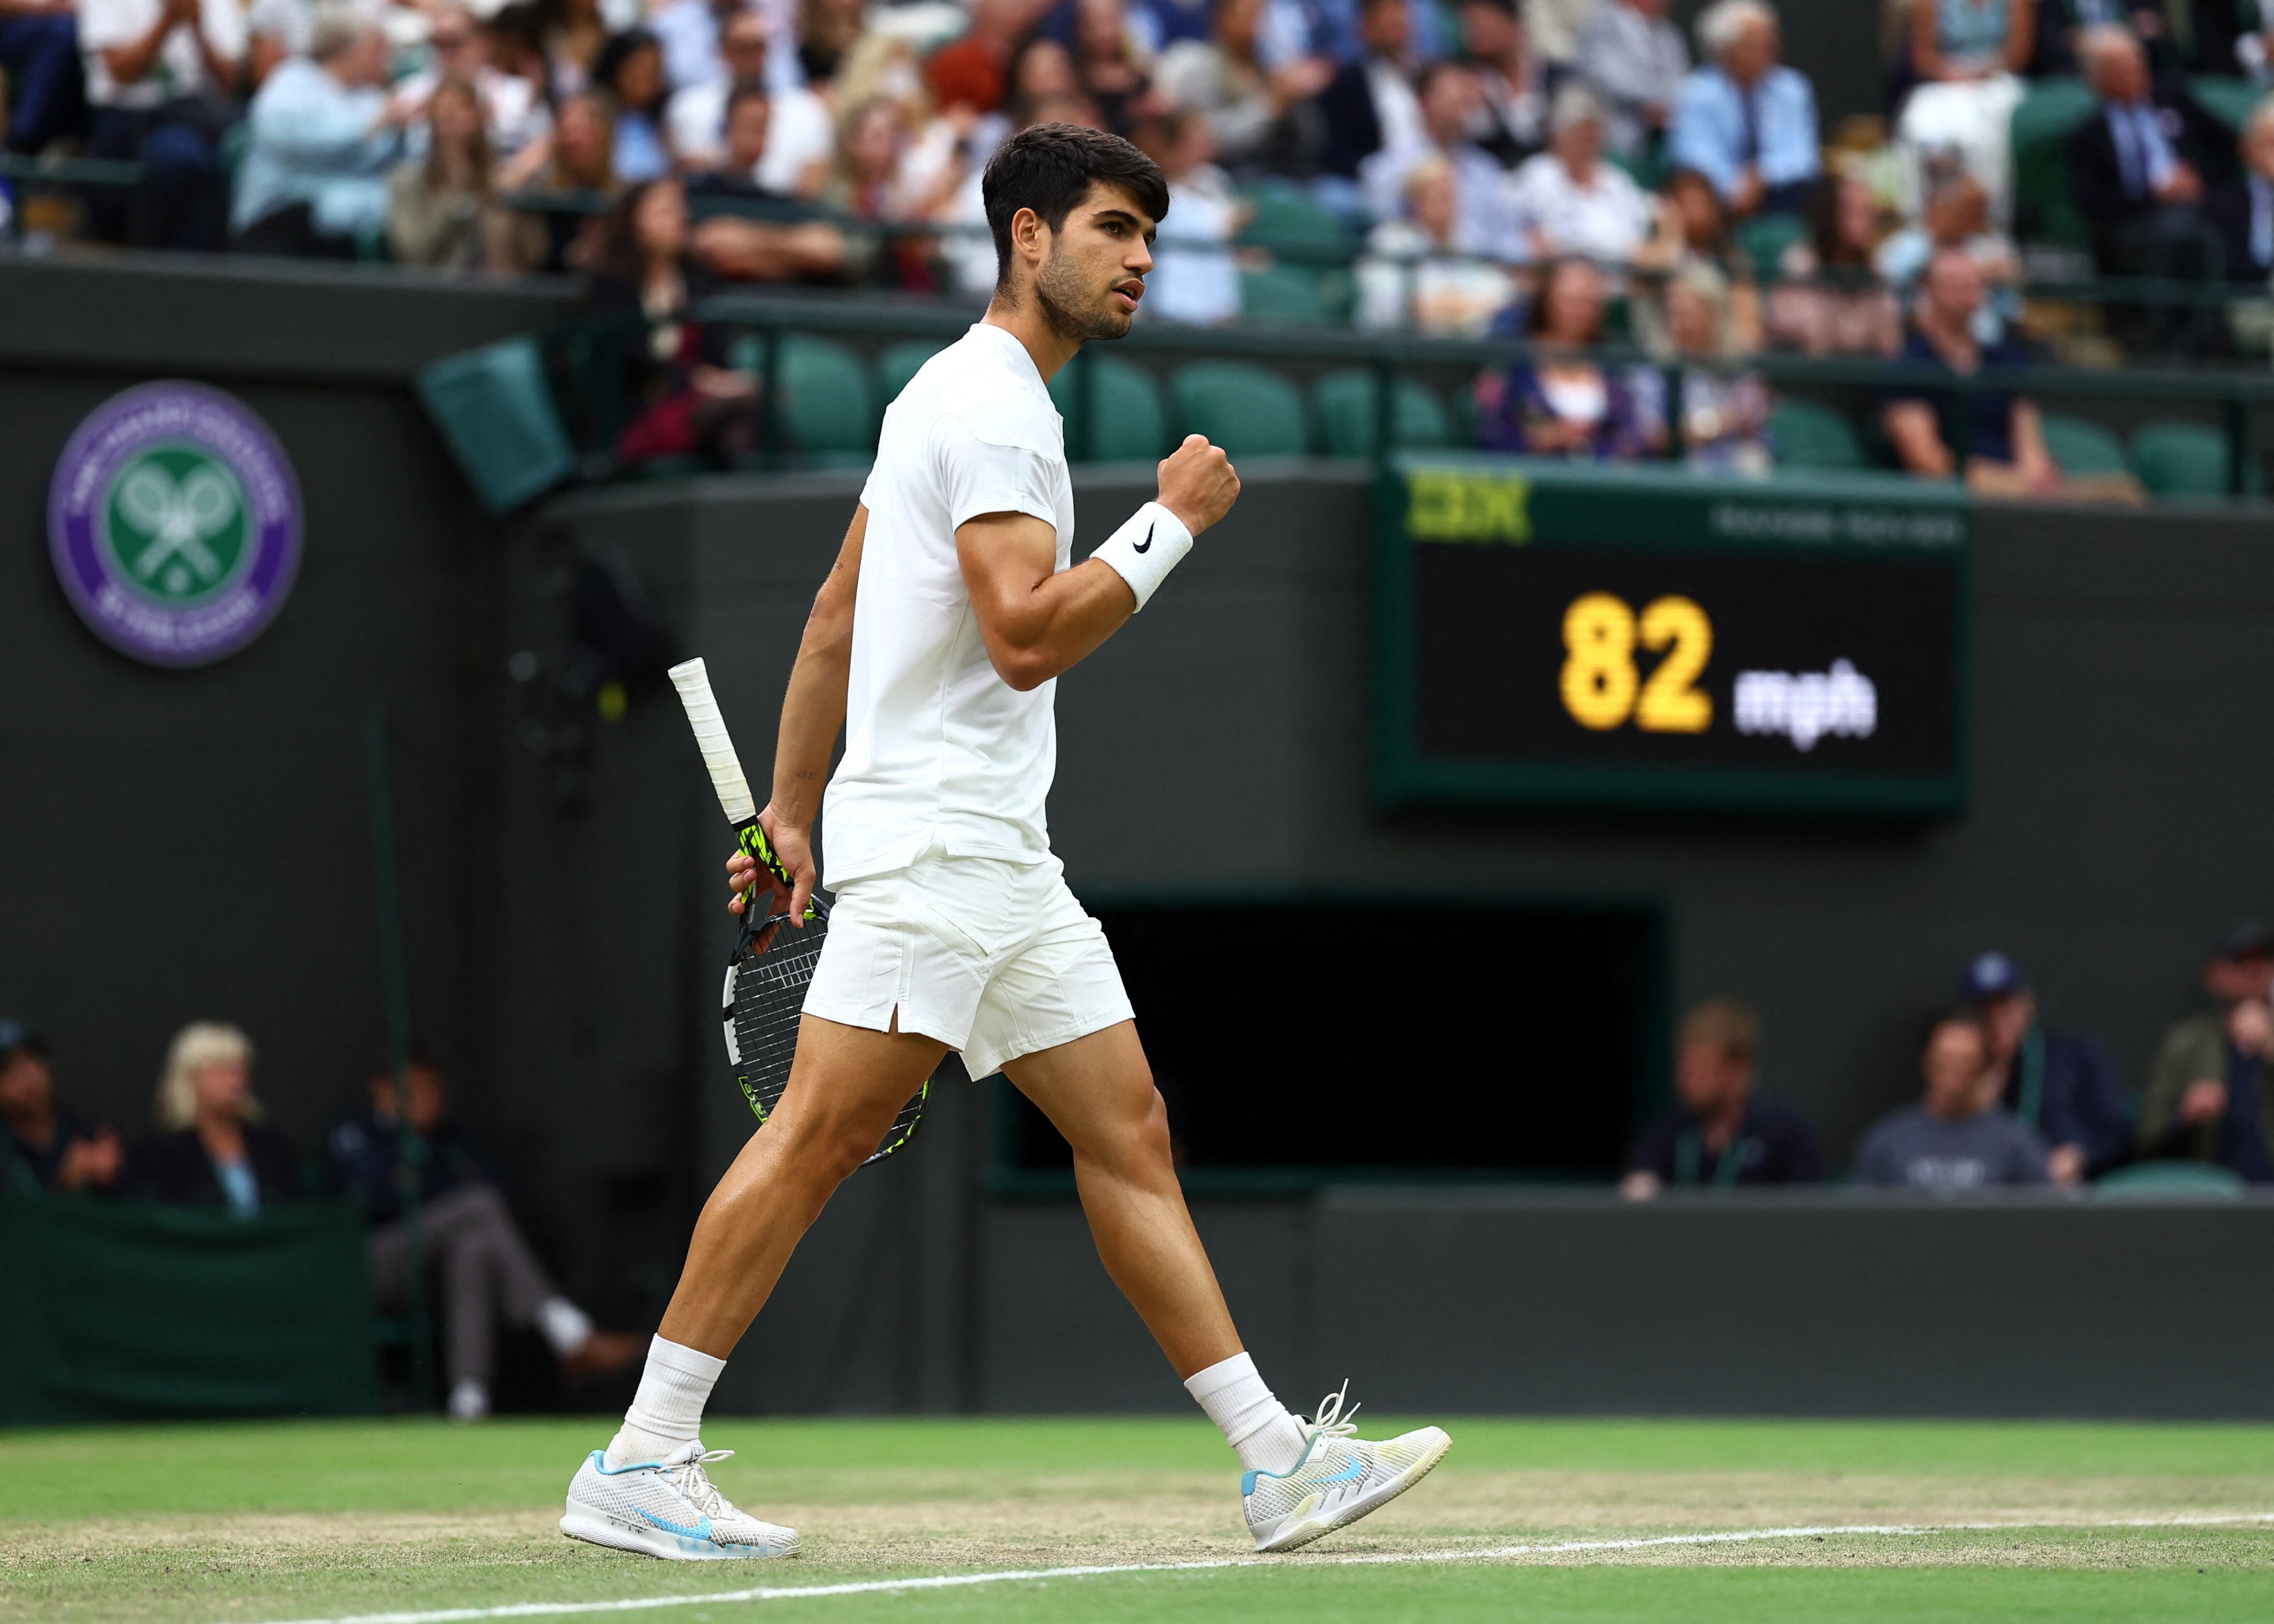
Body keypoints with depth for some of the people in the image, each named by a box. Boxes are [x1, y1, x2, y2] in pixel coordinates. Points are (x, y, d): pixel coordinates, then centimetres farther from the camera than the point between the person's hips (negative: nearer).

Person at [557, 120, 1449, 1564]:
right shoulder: (991, 405, -11)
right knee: (823, 1132, -12)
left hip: (1004, 855, 11)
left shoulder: (968, 394, 21)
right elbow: (1027, 637, -20)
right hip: (931, 837, -11)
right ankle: (642, 1463, -9)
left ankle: (1277, 1460, 1)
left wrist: (792, 812, 21)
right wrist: (1170, 524, -12)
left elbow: (836, 613, 22)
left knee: (1129, 1130, 4)